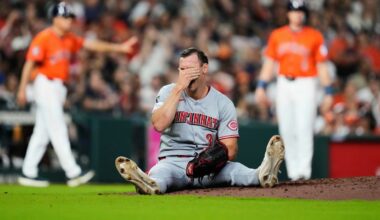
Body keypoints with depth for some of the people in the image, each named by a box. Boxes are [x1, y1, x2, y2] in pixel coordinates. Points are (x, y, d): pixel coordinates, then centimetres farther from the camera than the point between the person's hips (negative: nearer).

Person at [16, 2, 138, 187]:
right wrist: (22, 89, -16)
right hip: (45, 85, -8)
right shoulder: (44, 38, -12)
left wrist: (118, 47, 2)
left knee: (42, 133, 10)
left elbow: (92, 44, 9)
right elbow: (30, 63, -13)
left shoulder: (70, 39, 11)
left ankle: (28, 174, 14)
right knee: (58, 130, -10)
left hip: (59, 88, 8)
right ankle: (73, 173, -13)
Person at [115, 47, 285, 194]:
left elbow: (229, 150, -3)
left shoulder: (223, 103, 4)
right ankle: (150, 184, -71)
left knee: (233, 170, -31)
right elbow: (159, 125, -13)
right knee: (159, 173, -37)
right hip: (173, 162, -1)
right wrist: (179, 88, -12)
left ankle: (262, 175, -60)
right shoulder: (168, 92, 7)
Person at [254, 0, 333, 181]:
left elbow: (322, 66, 2)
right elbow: (269, 63, 10)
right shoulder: (277, 35, 9)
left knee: (304, 129, -13)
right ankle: (293, 172, 10)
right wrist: (261, 86, 0)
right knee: (287, 130, 3)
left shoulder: (315, 36, 2)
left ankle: (304, 171, -15)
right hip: (284, 84, 3)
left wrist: (328, 92, -2)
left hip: (306, 85, -3)